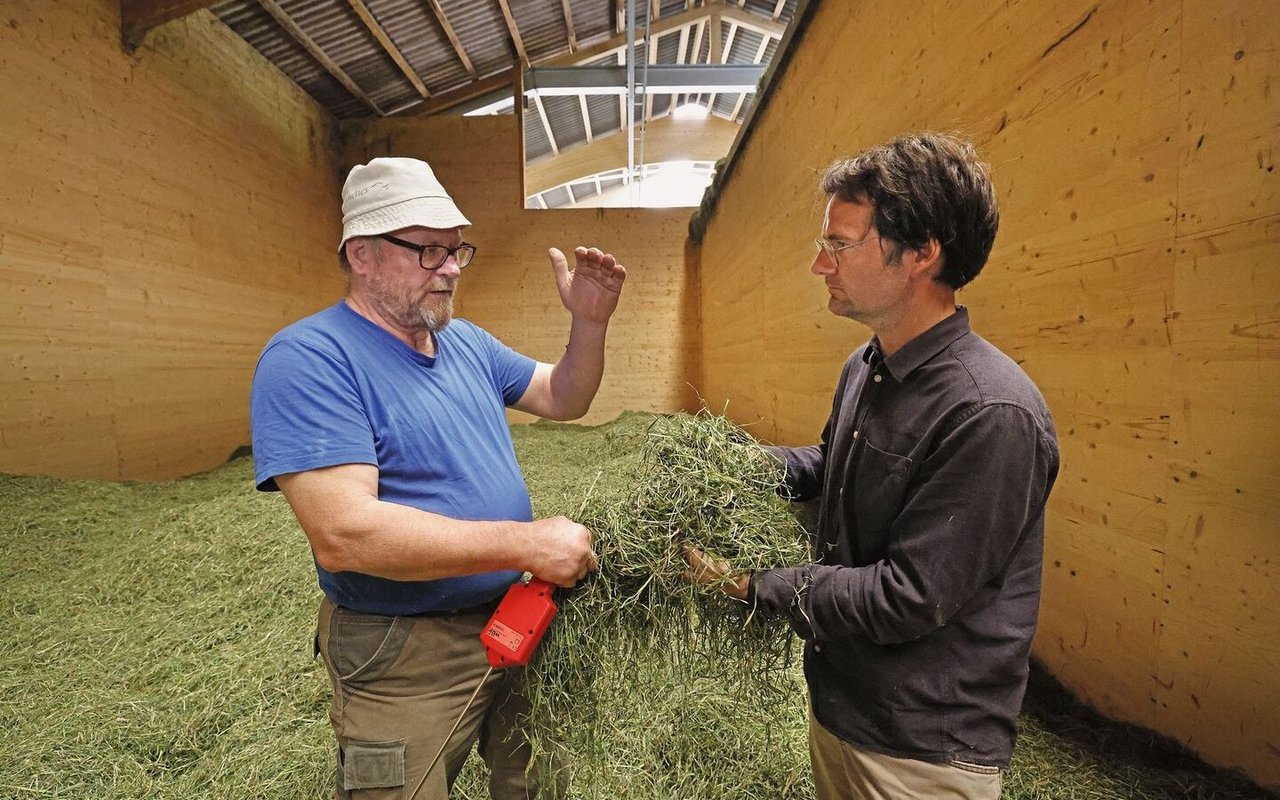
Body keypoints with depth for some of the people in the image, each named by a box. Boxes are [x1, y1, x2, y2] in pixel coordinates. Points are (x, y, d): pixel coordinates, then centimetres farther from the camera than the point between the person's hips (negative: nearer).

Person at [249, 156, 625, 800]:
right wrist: (527, 544, -30)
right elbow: (342, 534, -30)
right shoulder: (308, 359, -20)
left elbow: (563, 398, 12)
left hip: (513, 621, 8)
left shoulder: (466, 342, 4)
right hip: (404, 658, -7)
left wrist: (589, 323, -8)